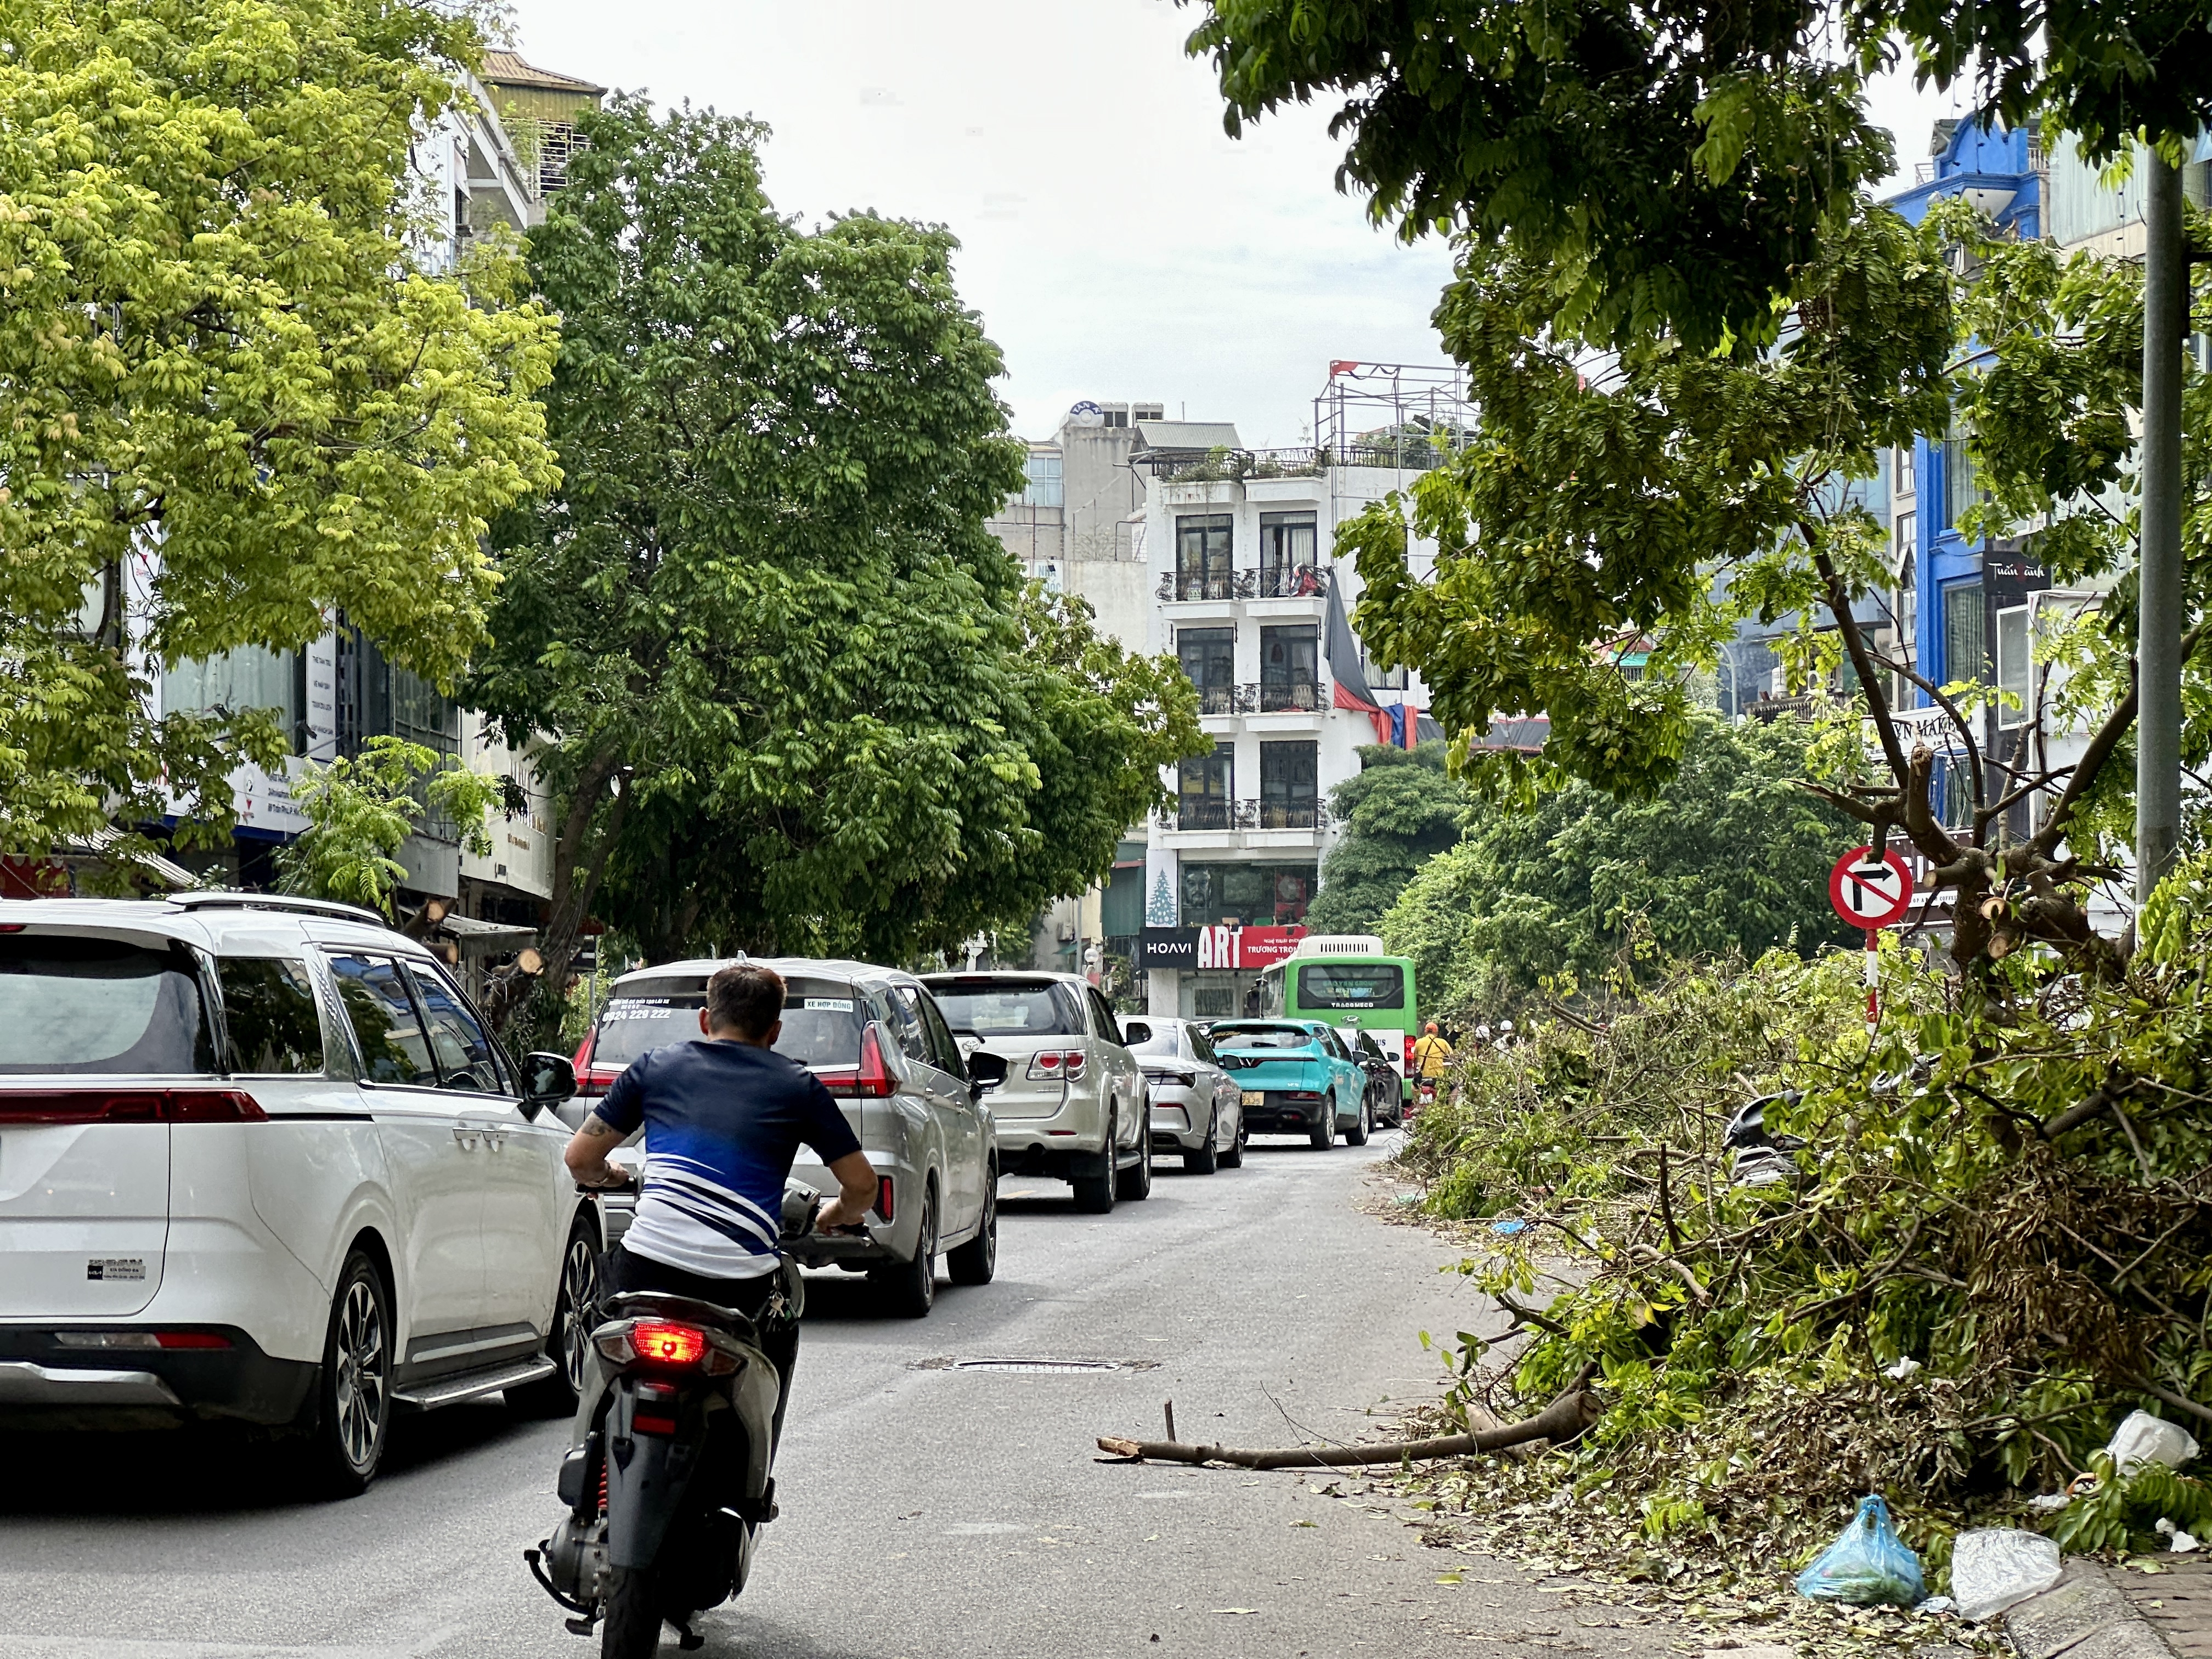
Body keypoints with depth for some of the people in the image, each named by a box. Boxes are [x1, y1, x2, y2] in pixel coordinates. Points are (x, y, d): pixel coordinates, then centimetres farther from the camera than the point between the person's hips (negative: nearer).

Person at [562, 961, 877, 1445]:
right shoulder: (797, 1087, 12)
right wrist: (833, 1219, 34)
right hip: (743, 1286, -1)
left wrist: (609, 1178, 37)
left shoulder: (657, 1066, 14)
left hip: (648, 1268, 1)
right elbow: (862, 1184, 13)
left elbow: (580, 1158, 15)